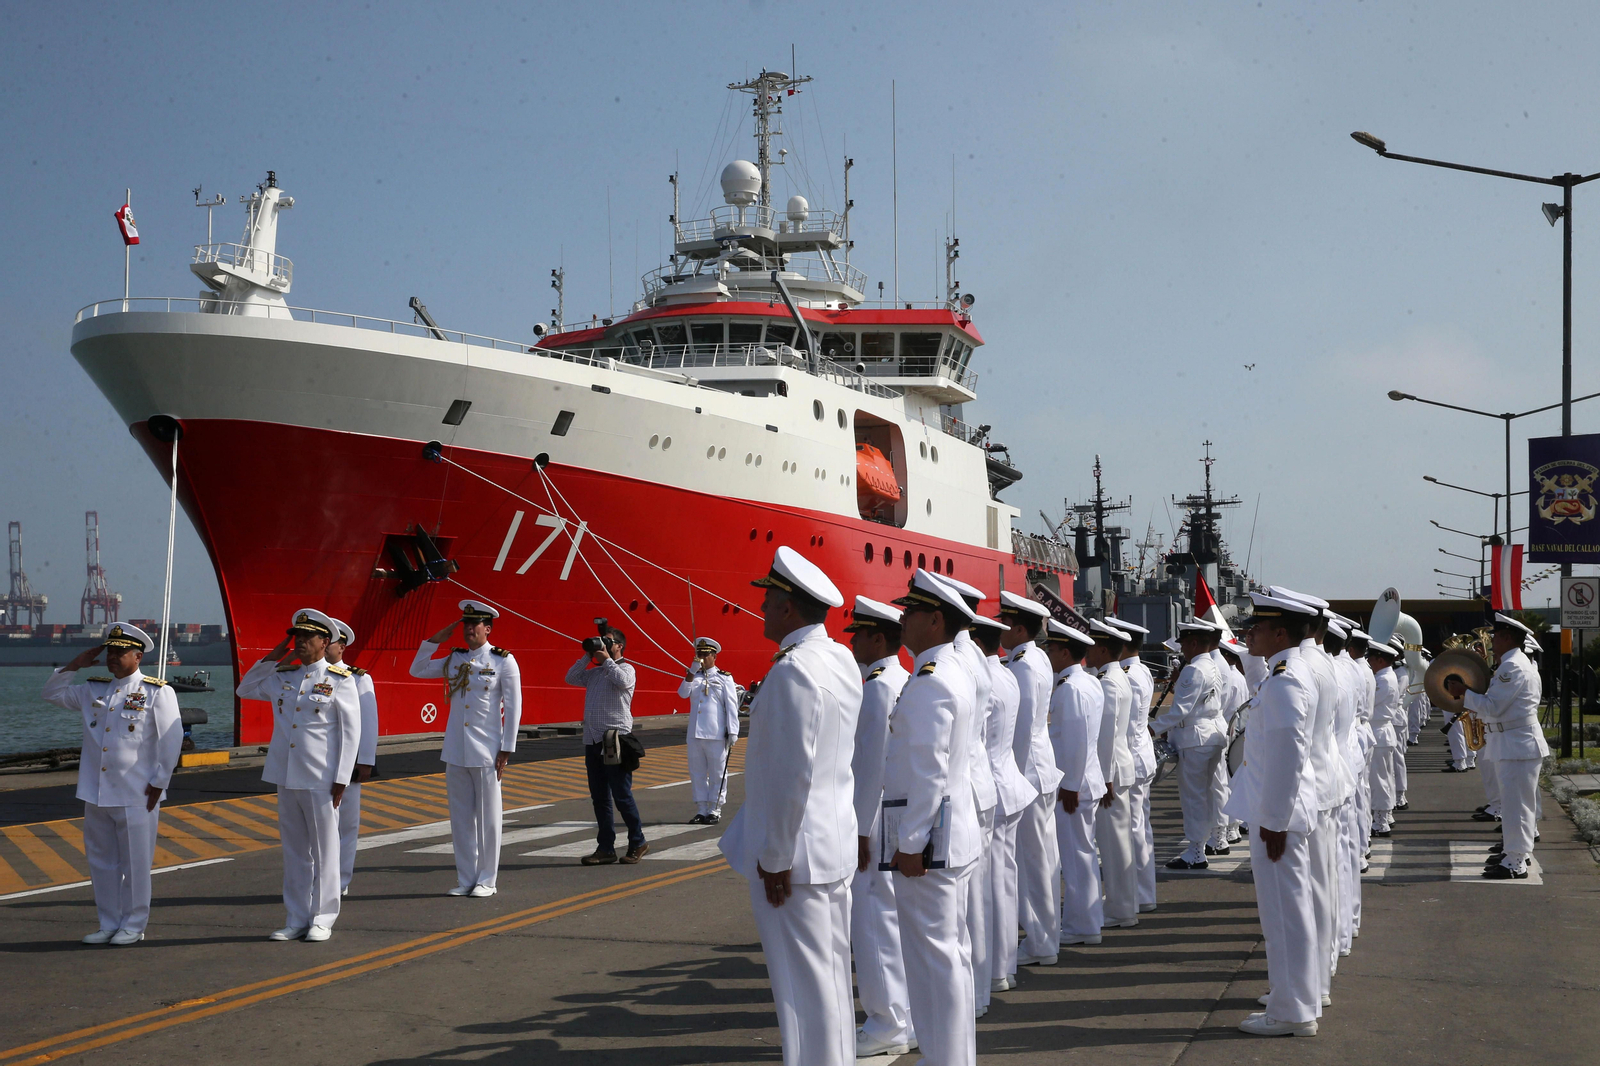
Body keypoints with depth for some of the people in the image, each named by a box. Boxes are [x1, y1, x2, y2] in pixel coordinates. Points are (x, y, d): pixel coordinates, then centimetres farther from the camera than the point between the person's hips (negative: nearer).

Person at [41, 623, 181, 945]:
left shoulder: (157, 692, -5)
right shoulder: (92, 691, 11)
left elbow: (171, 740, -7)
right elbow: (52, 694, 22)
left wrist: (158, 782, -9)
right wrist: (73, 666, 7)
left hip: (136, 797, -6)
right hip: (96, 794, 6)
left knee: (135, 864, 2)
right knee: (101, 862, 11)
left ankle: (134, 925, 13)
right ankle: (109, 924, 22)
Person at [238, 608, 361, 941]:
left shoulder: (340, 679, -4)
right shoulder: (282, 677, 10)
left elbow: (351, 731, -5)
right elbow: (244, 689, 21)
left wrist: (341, 778, -10)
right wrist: (273, 657, 9)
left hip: (320, 779, -5)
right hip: (286, 776, 5)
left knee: (324, 848, 3)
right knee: (294, 849, 10)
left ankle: (322, 919, 11)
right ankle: (297, 919, 17)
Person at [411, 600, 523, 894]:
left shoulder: (504, 661, -4)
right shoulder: (454, 660, 9)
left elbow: (513, 707, -5)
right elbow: (417, 670, 16)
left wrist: (506, 750, -9)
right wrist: (434, 641, 5)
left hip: (485, 753, -5)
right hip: (455, 751, 5)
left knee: (488, 817, 2)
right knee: (460, 817, 8)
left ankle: (487, 880, 11)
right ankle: (466, 879, 16)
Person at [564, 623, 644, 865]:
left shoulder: (626, 669, -2)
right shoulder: (594, 672, 17)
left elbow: (622, 681, -22)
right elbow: (571, 678, 12)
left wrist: (606, 659, -11)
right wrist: (587, 656, 7)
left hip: (615, 742, -7)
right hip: (593, 742, 7)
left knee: (622, 796, -4)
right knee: (599, 798, 8)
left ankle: (637, 843, 9)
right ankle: (606, 848, 12)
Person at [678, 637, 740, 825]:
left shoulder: (724, 678, 2)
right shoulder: (694, 677, 15)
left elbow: (732, 707, -1)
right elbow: (683, 693, -3)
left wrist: (732, 733, -7)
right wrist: (692, 671, -11)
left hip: (716, 735, -5)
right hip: (694, 735, 5)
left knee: (717, 775, 1)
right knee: (697, 774, 8)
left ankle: (715, 811, 8)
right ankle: (701, 811, 15)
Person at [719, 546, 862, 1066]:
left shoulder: (792, 671, -21)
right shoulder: (843, 660, 7)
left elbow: (791, 773, -23)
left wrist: (775, 859, -18)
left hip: (794, 850, -9)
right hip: (836, 842, 9)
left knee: (803, 982, -1)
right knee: (831, 971, 17)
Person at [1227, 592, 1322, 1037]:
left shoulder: (1284, 683, -21)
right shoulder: (1293, 673, 11)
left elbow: (1285, 757, -24)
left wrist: (1273, 821, -21)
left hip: (1278, 814, -11)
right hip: (1279, 810, 11)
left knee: (1284, 910, -2)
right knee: (1290, 908, 19)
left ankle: (1292, 1012, 6)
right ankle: (1300, 995, 31)